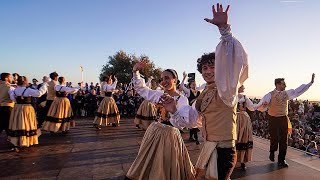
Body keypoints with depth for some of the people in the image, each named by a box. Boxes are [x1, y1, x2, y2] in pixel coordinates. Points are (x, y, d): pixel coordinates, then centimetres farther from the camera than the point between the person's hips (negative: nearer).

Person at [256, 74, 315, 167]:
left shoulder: (287, 93, 4)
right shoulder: (270, 95, -11)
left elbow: (299, 90, 12)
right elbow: (260, 107, -11)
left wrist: (310, 83, 9)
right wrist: (263, 106, -35)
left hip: (284, 119, 4)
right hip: (273, 119, -4)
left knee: (284, 139, 5)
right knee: (274, 138, 3)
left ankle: (281, 160, 17)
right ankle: (272, 153, 35)